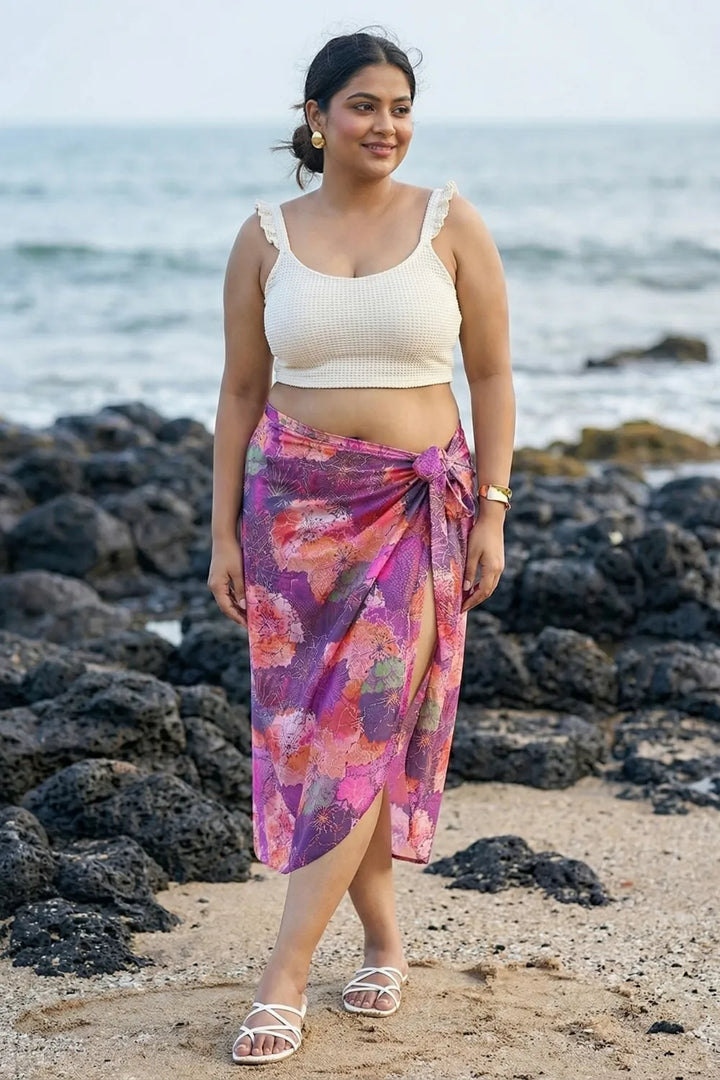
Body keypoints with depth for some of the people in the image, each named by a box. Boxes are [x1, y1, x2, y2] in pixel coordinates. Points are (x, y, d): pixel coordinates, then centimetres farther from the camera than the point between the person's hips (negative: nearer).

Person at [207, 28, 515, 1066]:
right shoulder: (266, 237, 5)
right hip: (297, 506, 2)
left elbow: (492, 375, 4)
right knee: (310, 732, 4)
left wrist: (492, 514, -3)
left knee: (362, 724, -9)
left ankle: (283, 979, -6)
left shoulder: (451, 221, 1)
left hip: (420, 504, -2)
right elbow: (241, 392, 8)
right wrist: (224, 533, 4)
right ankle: (384, 940, 22)